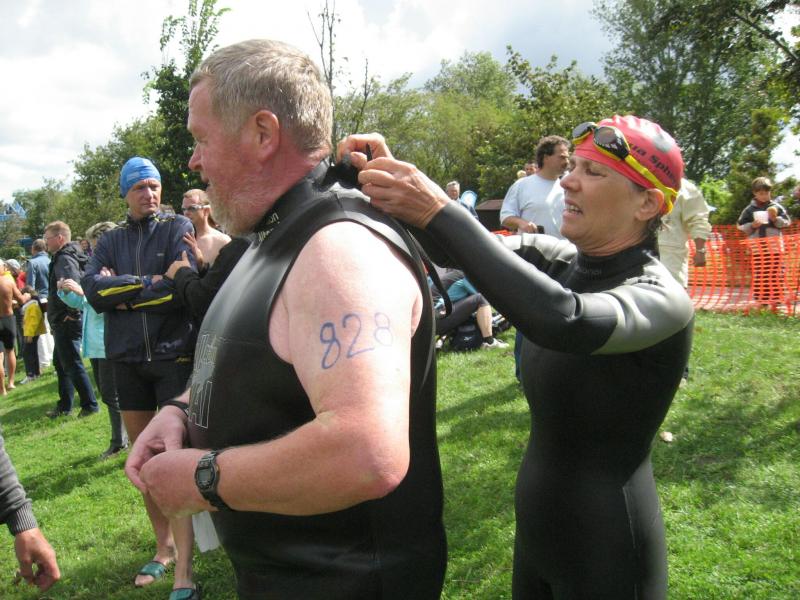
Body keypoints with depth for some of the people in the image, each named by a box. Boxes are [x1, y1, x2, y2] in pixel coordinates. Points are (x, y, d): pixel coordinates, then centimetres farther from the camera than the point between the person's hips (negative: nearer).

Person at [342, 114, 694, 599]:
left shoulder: (662, 299, -22)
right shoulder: (560, 262, -2)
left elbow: (563, 320, -41)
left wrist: (438, 213, -41)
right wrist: (394, 179, -27)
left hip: (607, 546, -6)